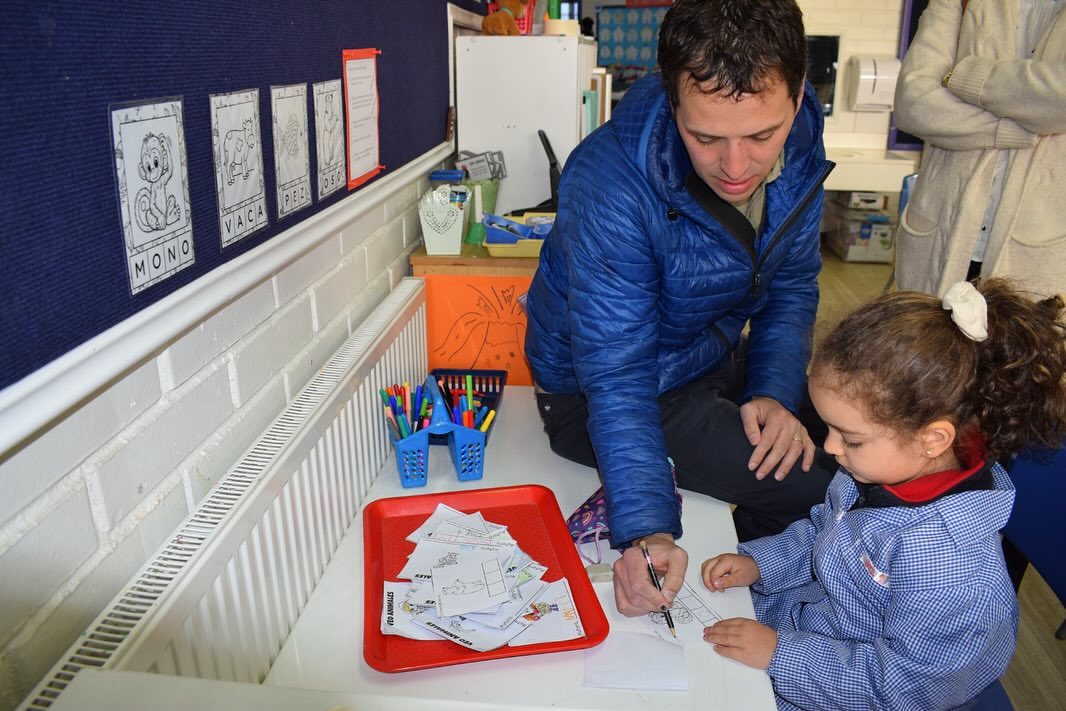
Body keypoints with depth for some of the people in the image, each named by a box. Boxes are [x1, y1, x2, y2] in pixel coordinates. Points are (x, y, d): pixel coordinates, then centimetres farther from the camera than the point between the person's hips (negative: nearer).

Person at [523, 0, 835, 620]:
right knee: (830, 487, -16)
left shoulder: (799, 143, -12)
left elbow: (791, 285, 2)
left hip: (713, 359, 7)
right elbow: (618, 380, -30)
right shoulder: (609, 185, -31)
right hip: (596, 391, -6)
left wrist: (776, 394, -13)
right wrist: (646, 529, -40)